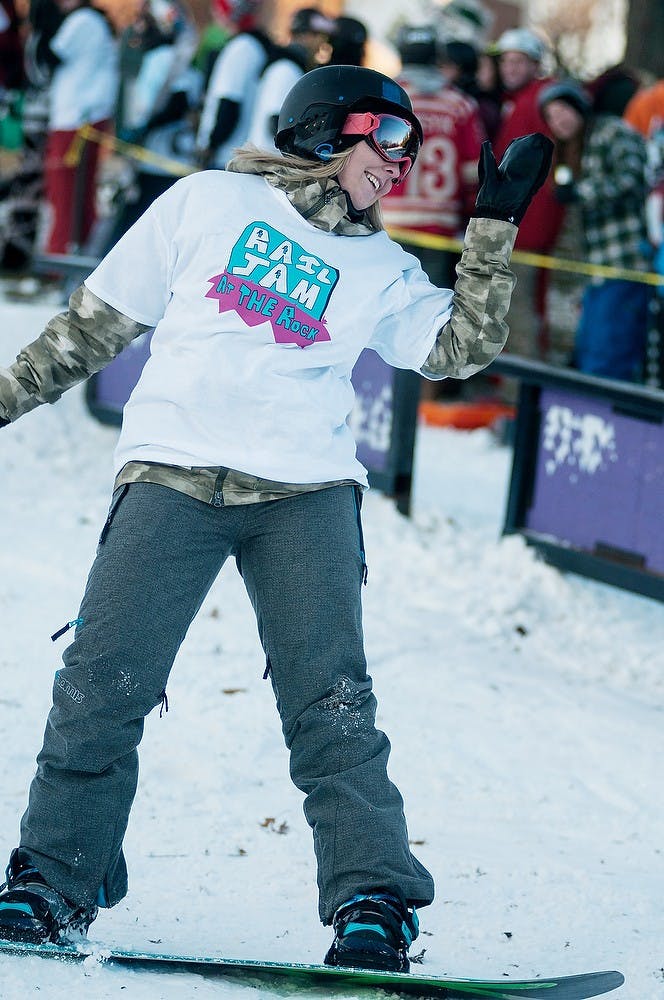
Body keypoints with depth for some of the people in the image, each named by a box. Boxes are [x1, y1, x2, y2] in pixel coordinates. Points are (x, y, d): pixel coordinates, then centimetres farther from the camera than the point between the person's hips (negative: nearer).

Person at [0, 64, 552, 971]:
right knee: (101, 686, -7)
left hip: (305, 494, 1)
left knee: (332, 704, -10)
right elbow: (99, 320, 15)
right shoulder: (209, 203, 11)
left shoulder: (380, 271, 17)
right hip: (174, 476, -1)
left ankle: (373, 905, -9)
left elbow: (461, 347, 4)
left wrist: (495, 224, 0)